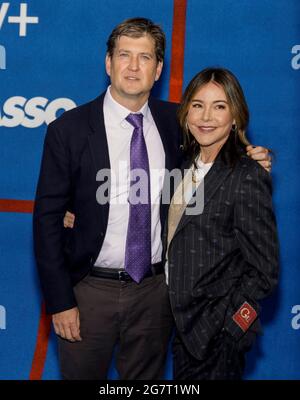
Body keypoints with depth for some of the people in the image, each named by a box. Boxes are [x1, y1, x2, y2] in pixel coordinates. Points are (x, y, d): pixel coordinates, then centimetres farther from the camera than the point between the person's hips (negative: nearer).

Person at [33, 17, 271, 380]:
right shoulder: (68, 129, -10)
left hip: (156, 289, 3)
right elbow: (48, 218, -9)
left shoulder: (175, 121, -1)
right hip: (90, 289, -2)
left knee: (147, 378, 20)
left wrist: (250, 161, -6)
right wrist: (59, 302, -12)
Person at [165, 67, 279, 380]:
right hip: (183, 323, 7)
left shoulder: (246, 178, -18)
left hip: (216, 335, -7)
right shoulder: (188, 166, 4)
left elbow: (264, 273, -17)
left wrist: (219, 324, -16)